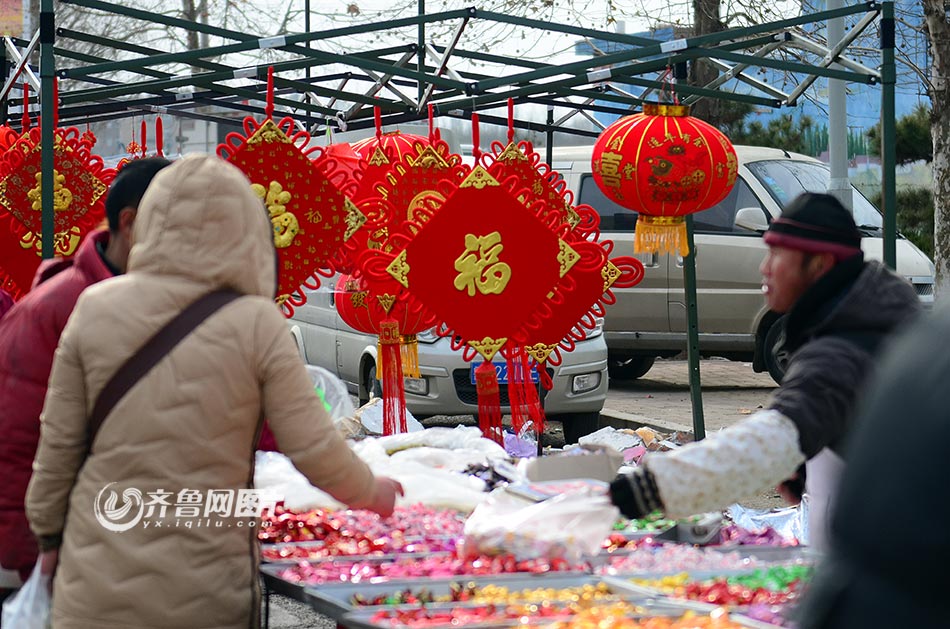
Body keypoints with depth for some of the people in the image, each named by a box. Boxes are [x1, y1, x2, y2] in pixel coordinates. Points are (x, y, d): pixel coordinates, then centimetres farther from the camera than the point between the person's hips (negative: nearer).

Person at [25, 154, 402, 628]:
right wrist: (375, 495, 12)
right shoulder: (256, 324, -10)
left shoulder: (96, 308, -5)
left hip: (98, 591, 2)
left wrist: (49, 535, 16)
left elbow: (58, 445, 1)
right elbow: (316, 451, -8)